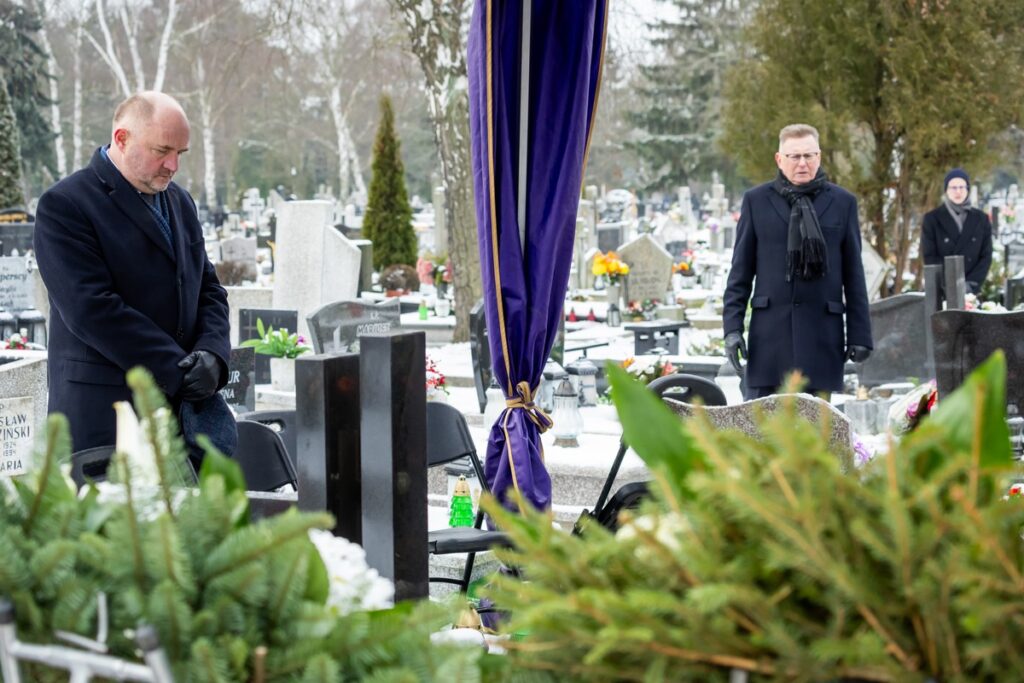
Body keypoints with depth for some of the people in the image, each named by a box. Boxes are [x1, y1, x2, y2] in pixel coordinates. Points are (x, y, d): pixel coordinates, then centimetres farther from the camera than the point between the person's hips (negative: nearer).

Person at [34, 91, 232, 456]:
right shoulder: (63, 206, -7)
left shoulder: (179, 202, 17)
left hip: (182, 406, 6)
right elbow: (92, 309, -15)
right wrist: (178, 370, -16)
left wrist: (212, 354, -4)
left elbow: (209, 289, 18)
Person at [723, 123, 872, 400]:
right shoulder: (756, 201, 6)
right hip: (769, 331, 0)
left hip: (822, 334, 0)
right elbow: (741, 270, 6)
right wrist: (732, 326, -2)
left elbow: (853, 273, 7)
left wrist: (859, 334, 3)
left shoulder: (842, 202, 7)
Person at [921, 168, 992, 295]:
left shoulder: (981, 219, 9)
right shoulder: (932, 219, 2)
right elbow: (929, 257, -3)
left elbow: (986, 256, 5)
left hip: (971, 291, 2)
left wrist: (971, 284, -9)